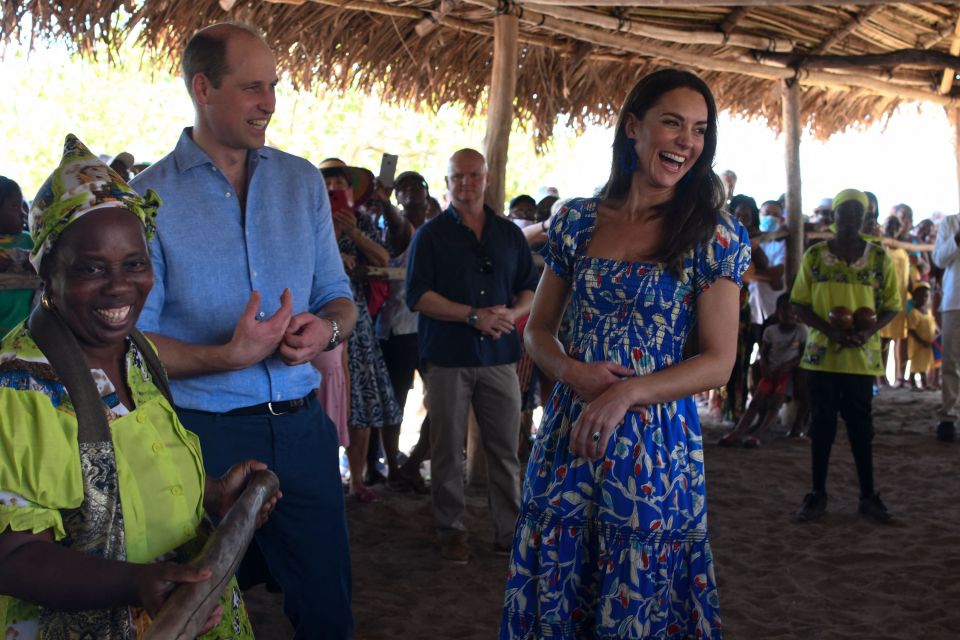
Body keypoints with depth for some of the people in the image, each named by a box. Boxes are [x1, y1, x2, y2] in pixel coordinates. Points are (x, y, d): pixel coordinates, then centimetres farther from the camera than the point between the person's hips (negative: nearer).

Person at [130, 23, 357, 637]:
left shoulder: (302, 180, 7)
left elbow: (338, 295, 11)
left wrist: (327, 329, -12)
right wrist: (230, 356, -23)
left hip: (302, 426, 3)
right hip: (205, 432, -3)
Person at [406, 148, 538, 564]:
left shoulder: (509, 234, 13)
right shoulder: (431, 234, 3)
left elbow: (530, 289, 14)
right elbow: (418, 296, -7)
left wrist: (513, 313, -9)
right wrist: (474, 316, -16)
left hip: (499, 356, 3)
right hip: (447, 357, -2)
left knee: (505, 450, 4)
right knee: (448, 451, 4)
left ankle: (509, 530, 12)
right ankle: (452, 532, 15)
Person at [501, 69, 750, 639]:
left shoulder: (714, 235, -3)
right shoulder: (578, 221, 5)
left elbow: (719, 361, -6)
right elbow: (539, 329, 12)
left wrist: (627, 392, -19)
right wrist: (573, 371, -9)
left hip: (658, 442, -2)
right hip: (568, 437, 3)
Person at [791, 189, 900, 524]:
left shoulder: (879, 258, 3)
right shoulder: (814, 256, 1)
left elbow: (891, 306, 6)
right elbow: (799, 304, 2)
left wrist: (869, 331, -13)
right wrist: (829, 330, -14)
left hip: (863, 356, 0)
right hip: (822, 354, 0)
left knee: (860, 423, 6)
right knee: (822, 422, 5)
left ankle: (868, 495, 16)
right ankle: (818, 493, 15)